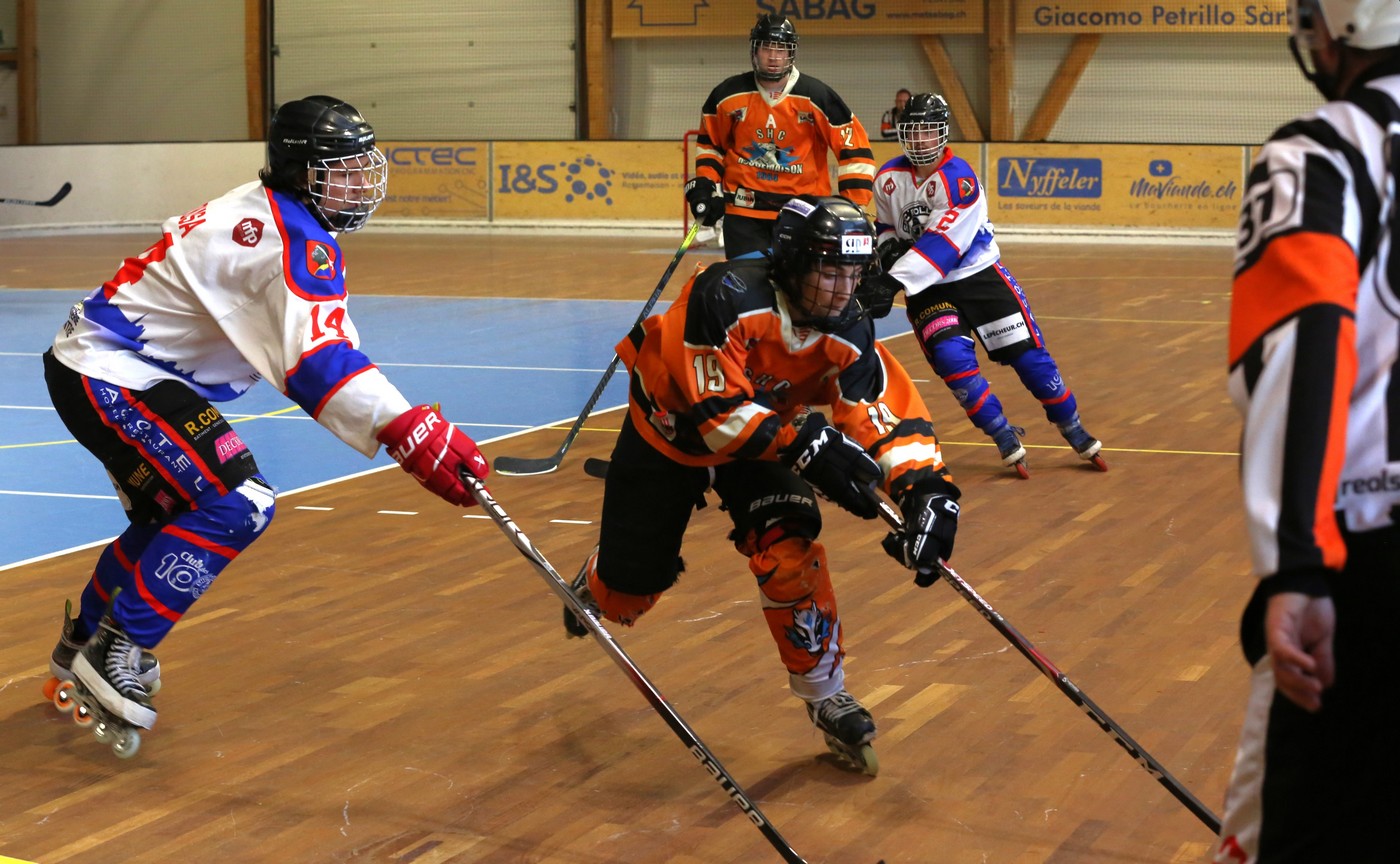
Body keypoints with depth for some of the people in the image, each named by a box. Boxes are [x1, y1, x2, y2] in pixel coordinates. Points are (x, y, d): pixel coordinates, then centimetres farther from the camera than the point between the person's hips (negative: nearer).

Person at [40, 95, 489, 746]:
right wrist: (416, 435, -43)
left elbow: (313, 343, 17)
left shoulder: (262, 212, 11)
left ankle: (84, 640, 41)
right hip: (108, 375, -11)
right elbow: (318, 362, -34)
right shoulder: (297, 242, -21)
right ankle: (115, 650, -10)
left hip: (96, 362, 11)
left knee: (175, 513, 23)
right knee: (236, 504, -18)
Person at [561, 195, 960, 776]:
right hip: (668, 430, -3)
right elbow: (715, 407, -38)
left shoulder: (848, 330, -23)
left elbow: (888, 412, -26)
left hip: (759, 440, 3)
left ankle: (825, 695, -4)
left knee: (789, 549, -21)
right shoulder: (727, 297, -38)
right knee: (633, 586, 8)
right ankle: (594, 587, 49)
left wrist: (926, 488, -43)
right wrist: (805, 446, -47)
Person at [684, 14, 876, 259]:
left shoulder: (816, 97, -9)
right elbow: (710, 142, 16)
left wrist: (853, 209, -9)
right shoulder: (728, 95, -1)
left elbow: (854, 148, -6)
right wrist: (705, 187, 5)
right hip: (744, 209, 1)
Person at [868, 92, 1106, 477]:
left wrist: (895, 280, -35)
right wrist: (888, 250, -8)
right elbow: (885, 226, 16)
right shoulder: (888, 179, -2)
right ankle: (1007, 441, -7)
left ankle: (1077, 435, 14)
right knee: (951, 356, -21)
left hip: (978, 275, -3)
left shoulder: (959, 177, -19)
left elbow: (943, 242, -28)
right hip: (927, 288, 3)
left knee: (1028, 355, -4)